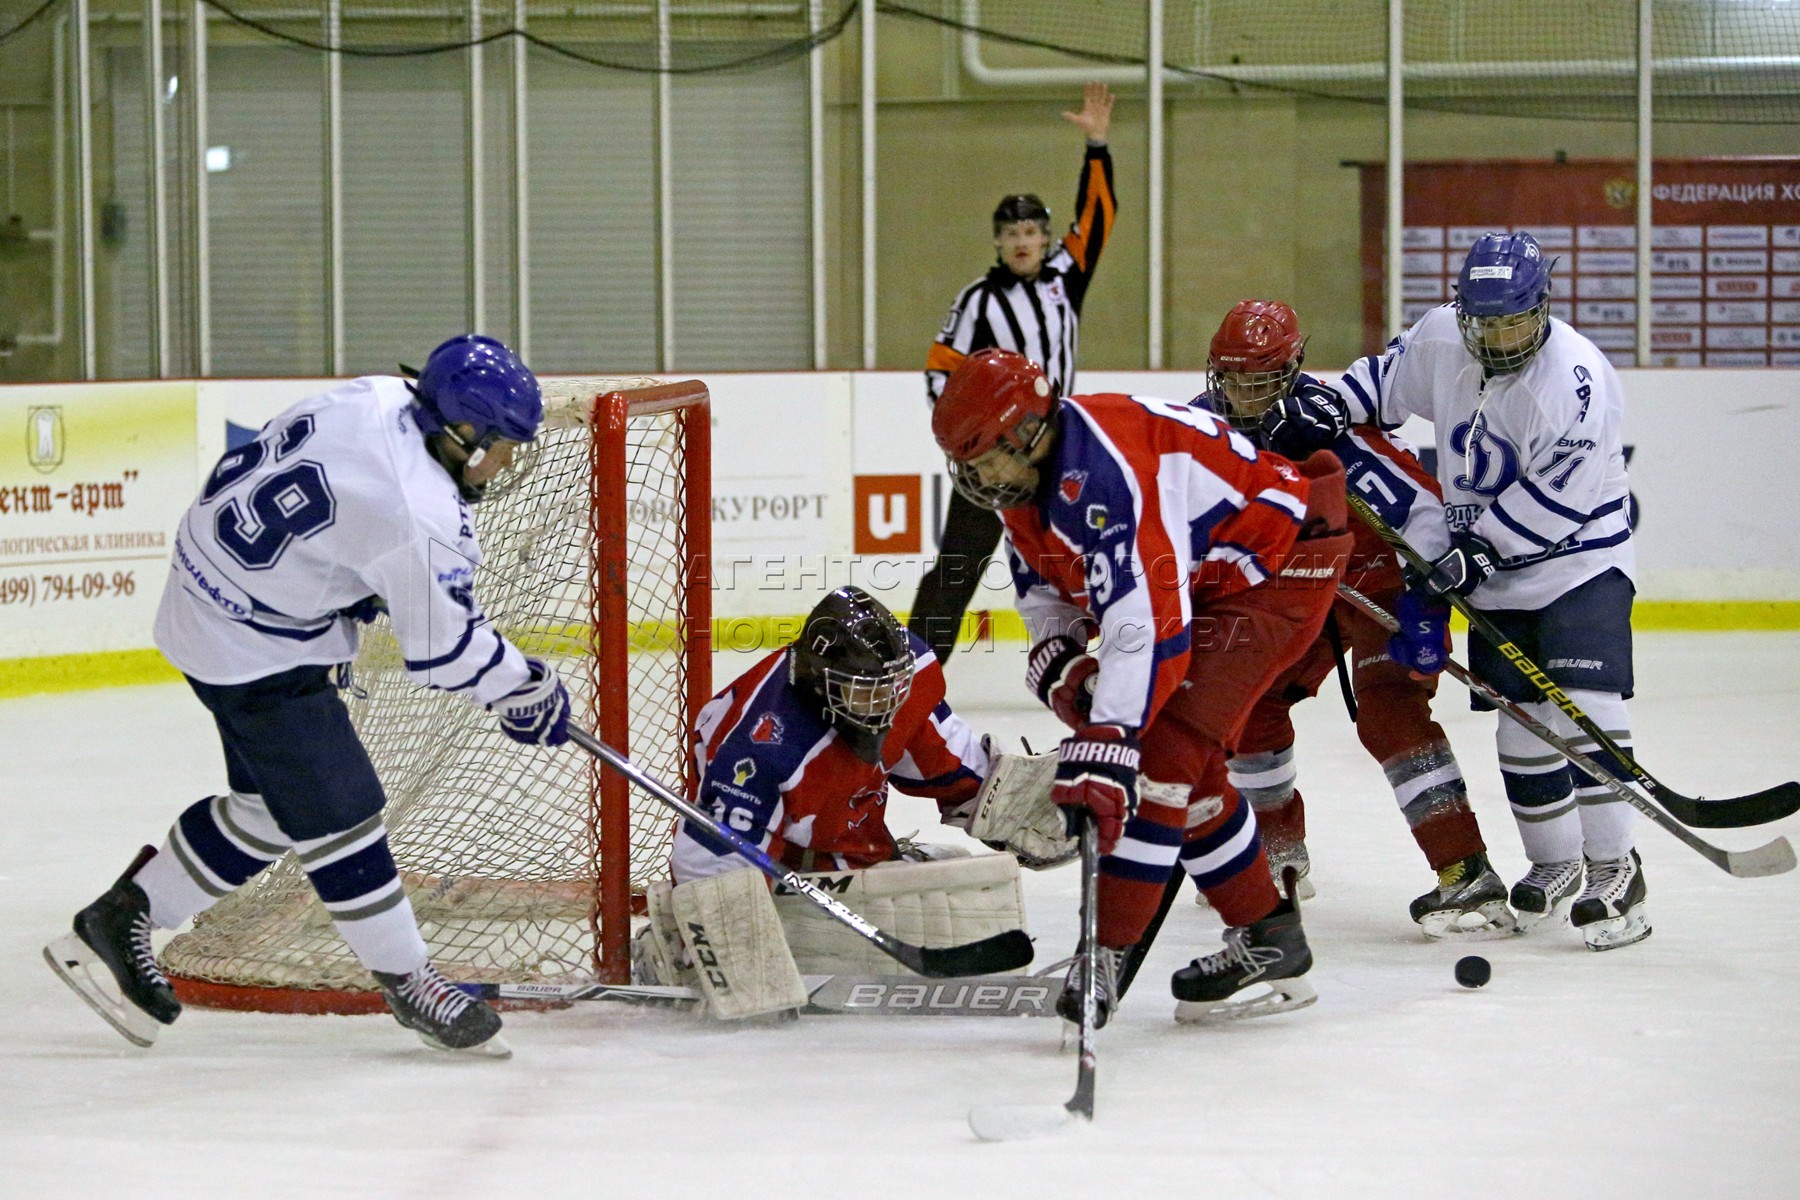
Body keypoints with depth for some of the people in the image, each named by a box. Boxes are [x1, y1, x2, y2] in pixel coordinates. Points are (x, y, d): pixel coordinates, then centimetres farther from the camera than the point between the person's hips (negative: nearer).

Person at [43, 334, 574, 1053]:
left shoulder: (377, 400, -3)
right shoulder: (419, 514, -29)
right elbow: (442, 649, -19)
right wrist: (528, 691, -3)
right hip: (254, 649, -10)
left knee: (269, 810, 17)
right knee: (338, 813, -4)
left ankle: (118, 920, 27)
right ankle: (408, 983, 7)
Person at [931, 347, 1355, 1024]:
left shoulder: (1100, 470, -32)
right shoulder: (1027, 476, 0)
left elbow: (1144, 619, -38)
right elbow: (1045, 589, 11)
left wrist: (1104, 747, -40)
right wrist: (1058, 663, -11)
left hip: (1279, 565, -11)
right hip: (1203, 581, 11)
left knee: (1162, 748, -17)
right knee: (1182, 767, 12)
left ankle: (1104, 954, -14)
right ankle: (1268, 938, 22)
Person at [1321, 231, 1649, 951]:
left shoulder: (1576, 380, -24)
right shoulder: (1440, 339, -4)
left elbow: (1555, 500, -25)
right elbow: (1386, 380, 18)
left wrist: (1478, 552, -26)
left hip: (1580, 559, -6)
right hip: (1492, 571, 6)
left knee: (1584, 707, -18)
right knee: (1520, 722, 7)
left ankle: (1614, 869, -12)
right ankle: (1555, 865, 21)